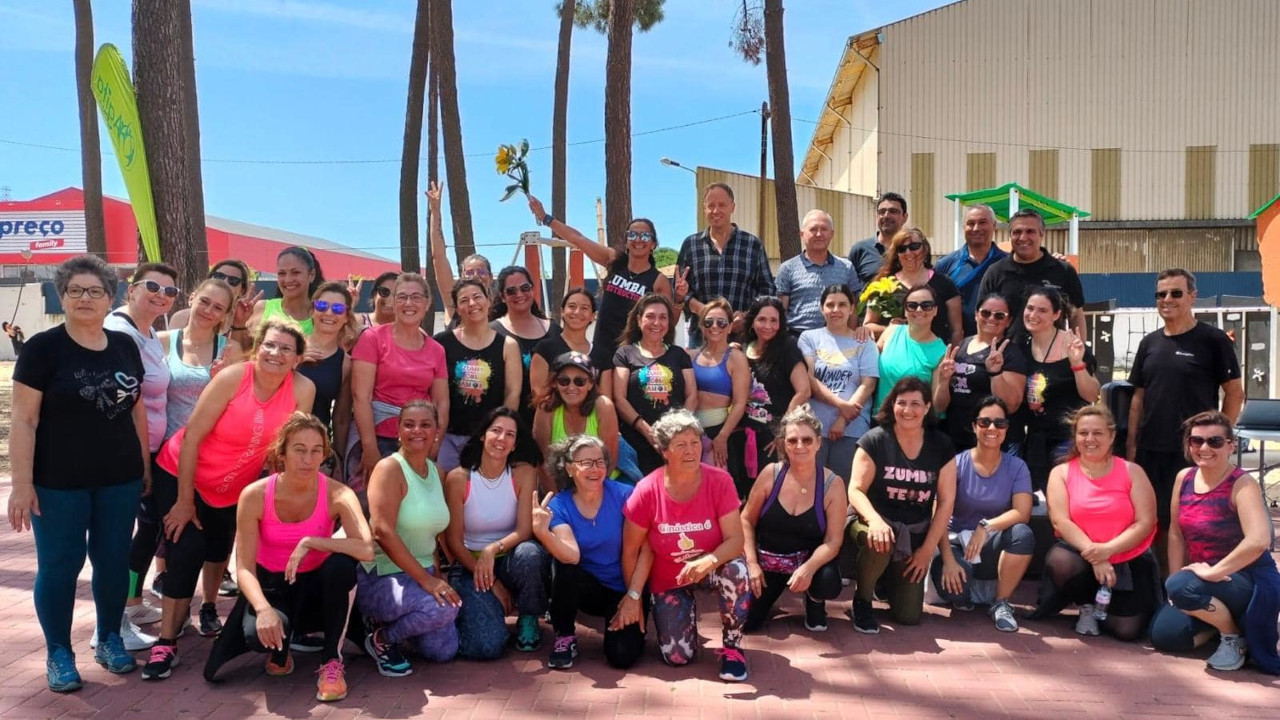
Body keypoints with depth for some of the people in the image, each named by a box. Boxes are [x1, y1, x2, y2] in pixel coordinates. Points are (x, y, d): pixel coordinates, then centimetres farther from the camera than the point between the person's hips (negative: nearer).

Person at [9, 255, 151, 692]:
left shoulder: (125, 346, 6)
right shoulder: (43, 347, -8)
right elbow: (23, 419, -10)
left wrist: (145, 465, 12)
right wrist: (22, 483, -14)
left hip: (119, 479, 4)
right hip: (58, 483, -4)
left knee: (114, 560, 12)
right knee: (59, 564, 6)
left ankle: (109, 639, 29)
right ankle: (59, 653, 21)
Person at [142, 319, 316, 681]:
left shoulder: (303, 389, -17)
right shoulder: (232, 378, -24)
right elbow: (192, 436, -21)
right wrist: (185, 501, -18)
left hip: (237, 488, 4)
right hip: (181, 474, -3)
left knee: (219, 549, 15)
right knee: (186, 549, -13)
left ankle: (209, 607, 43)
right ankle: (167, 640, -2)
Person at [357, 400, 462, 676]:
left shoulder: (436, 472, 8)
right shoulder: (389, 468, -15)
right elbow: (383, 532, -24)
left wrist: (438, 574, 1)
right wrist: (426, 579, -26)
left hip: (421, 573, 8)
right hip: (379, 578, -8)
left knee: (444, 651, 0)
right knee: (443, 608, -31)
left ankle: (388, 622, 24)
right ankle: (381, 639, -3)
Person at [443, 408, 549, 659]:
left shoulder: (524, 473, -7)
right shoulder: (457, 478, -9)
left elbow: (525, 531, -11)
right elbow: (453, 540, -6)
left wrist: (493, 550, -30)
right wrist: (491, 583, -12)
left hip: (510, 561, 2)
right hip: (470, 564, -2)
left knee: (529, 553, -36)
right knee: (486, 646, -25)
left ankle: (528, 620, -7)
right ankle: (471, 611, 12)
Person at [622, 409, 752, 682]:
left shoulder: (719, 481, -20)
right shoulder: (647, 490, -20)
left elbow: (736, 540, -23)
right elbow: (630, 552, -9)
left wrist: (709, 561, -43)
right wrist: (633, 599, -4)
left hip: (710, 569, 0)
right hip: (667, 580, 1)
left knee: (735, 570, -36)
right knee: (678, 657, -9)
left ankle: (732, 648, -10)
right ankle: (685, 609, 27)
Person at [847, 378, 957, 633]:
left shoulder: (941, 446, -3)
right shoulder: (874, 441, -11)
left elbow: (946, 500, -1)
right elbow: (855, 490, -14)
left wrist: (928, 548, -5)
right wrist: (875, 520, -34)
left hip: (916, 534, 3)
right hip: (879, 524, -2)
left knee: (909, 615, -3)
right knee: (879, 543, -40)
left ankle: (890, 580, 33)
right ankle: (862, 600, -8)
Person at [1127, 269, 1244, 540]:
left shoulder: (1213, 340, -3)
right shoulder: (1149, 343, 11)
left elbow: (1235, 394, -3)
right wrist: (1131, 444, 8)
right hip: (1150, 451, 5)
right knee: (1152, 520, 10)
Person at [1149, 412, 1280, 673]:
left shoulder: (1242, 484, -19)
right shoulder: (1184, 478, 1)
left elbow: (1258, 541, -33)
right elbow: (1176, 533, 6)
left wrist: (1214, 572, -29)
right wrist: (1176, 578, -1)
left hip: (1247, 579, -7)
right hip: (1203, 577, 7)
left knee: (1182, 587, -34)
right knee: (1163, 635, -6)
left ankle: (1234, 635, -6)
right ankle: (1223, 617, 18)